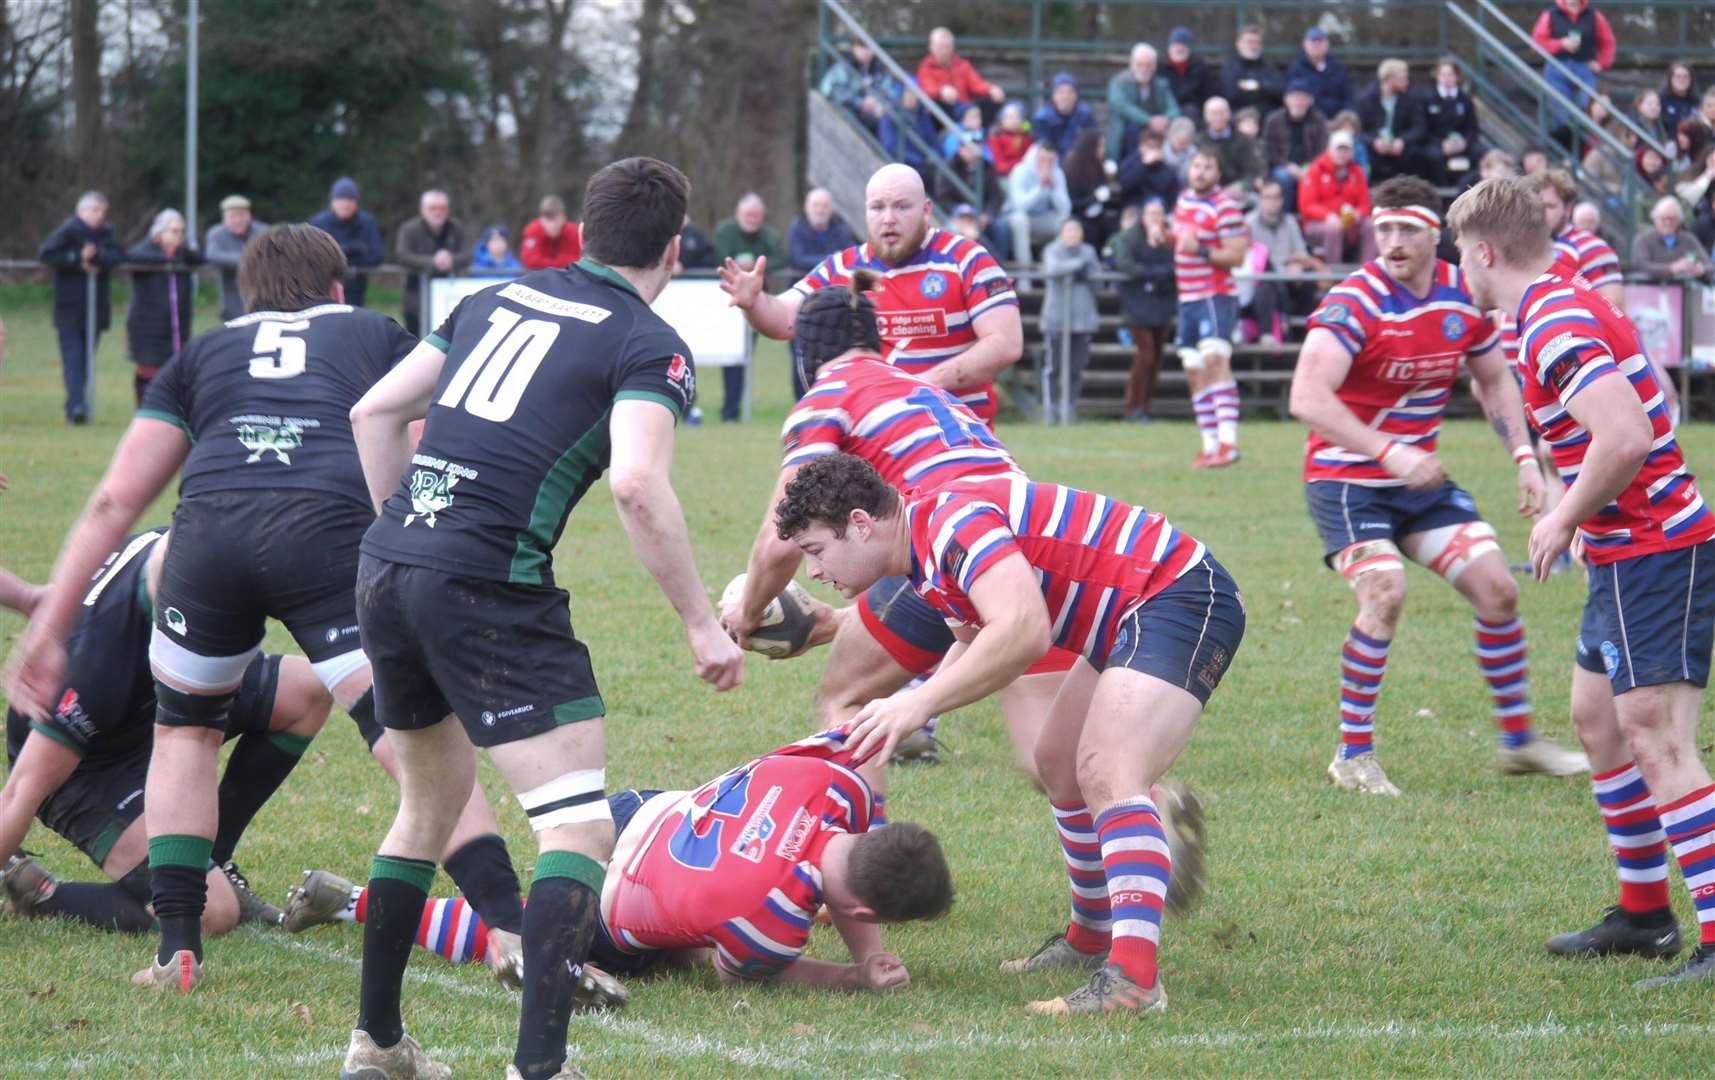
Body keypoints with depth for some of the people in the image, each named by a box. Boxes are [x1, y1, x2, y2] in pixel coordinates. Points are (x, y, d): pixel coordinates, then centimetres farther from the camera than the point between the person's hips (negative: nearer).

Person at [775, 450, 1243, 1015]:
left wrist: (920, 702, -31)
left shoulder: (952, 521, -22)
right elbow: (982, 642, 28)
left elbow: (1024, 630, -35)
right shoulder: (928, 550, 12)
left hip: (1181, 598, -11)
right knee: (1059, 765, 22)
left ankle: (1133, 979, -38)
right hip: (1127, 618, 11)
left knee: (1107, 776, -26)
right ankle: (1092, 937, 37)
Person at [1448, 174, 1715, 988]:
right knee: (1597, 720, 18)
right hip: (1626, 554, 11)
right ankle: (1644, 913, 26)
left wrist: (1565, 520, -16)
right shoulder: (1565, 306, 14)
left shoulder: (1556, 325, -18)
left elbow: (1625, 437, -30)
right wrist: (1574, 518, 14)